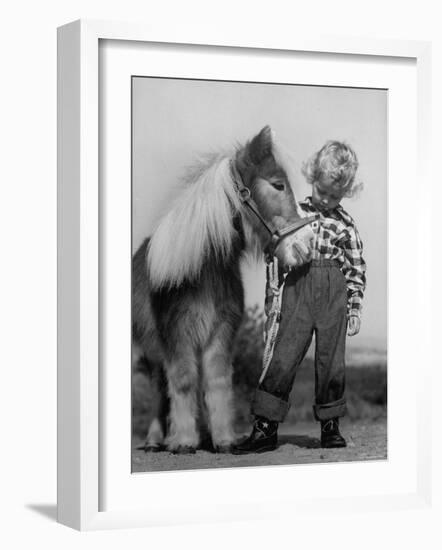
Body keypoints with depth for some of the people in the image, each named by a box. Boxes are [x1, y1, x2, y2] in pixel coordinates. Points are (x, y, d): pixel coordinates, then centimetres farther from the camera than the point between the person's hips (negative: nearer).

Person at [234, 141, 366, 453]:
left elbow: (357, 269, 9)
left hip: (334, 290, 1)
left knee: (331, 360, 4)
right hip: (297, 287, 0)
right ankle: (265, 428, -1)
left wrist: (355, 309, 5)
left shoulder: (345, 223, 6)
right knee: (284, 355, -6)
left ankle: (331, 426, 18)